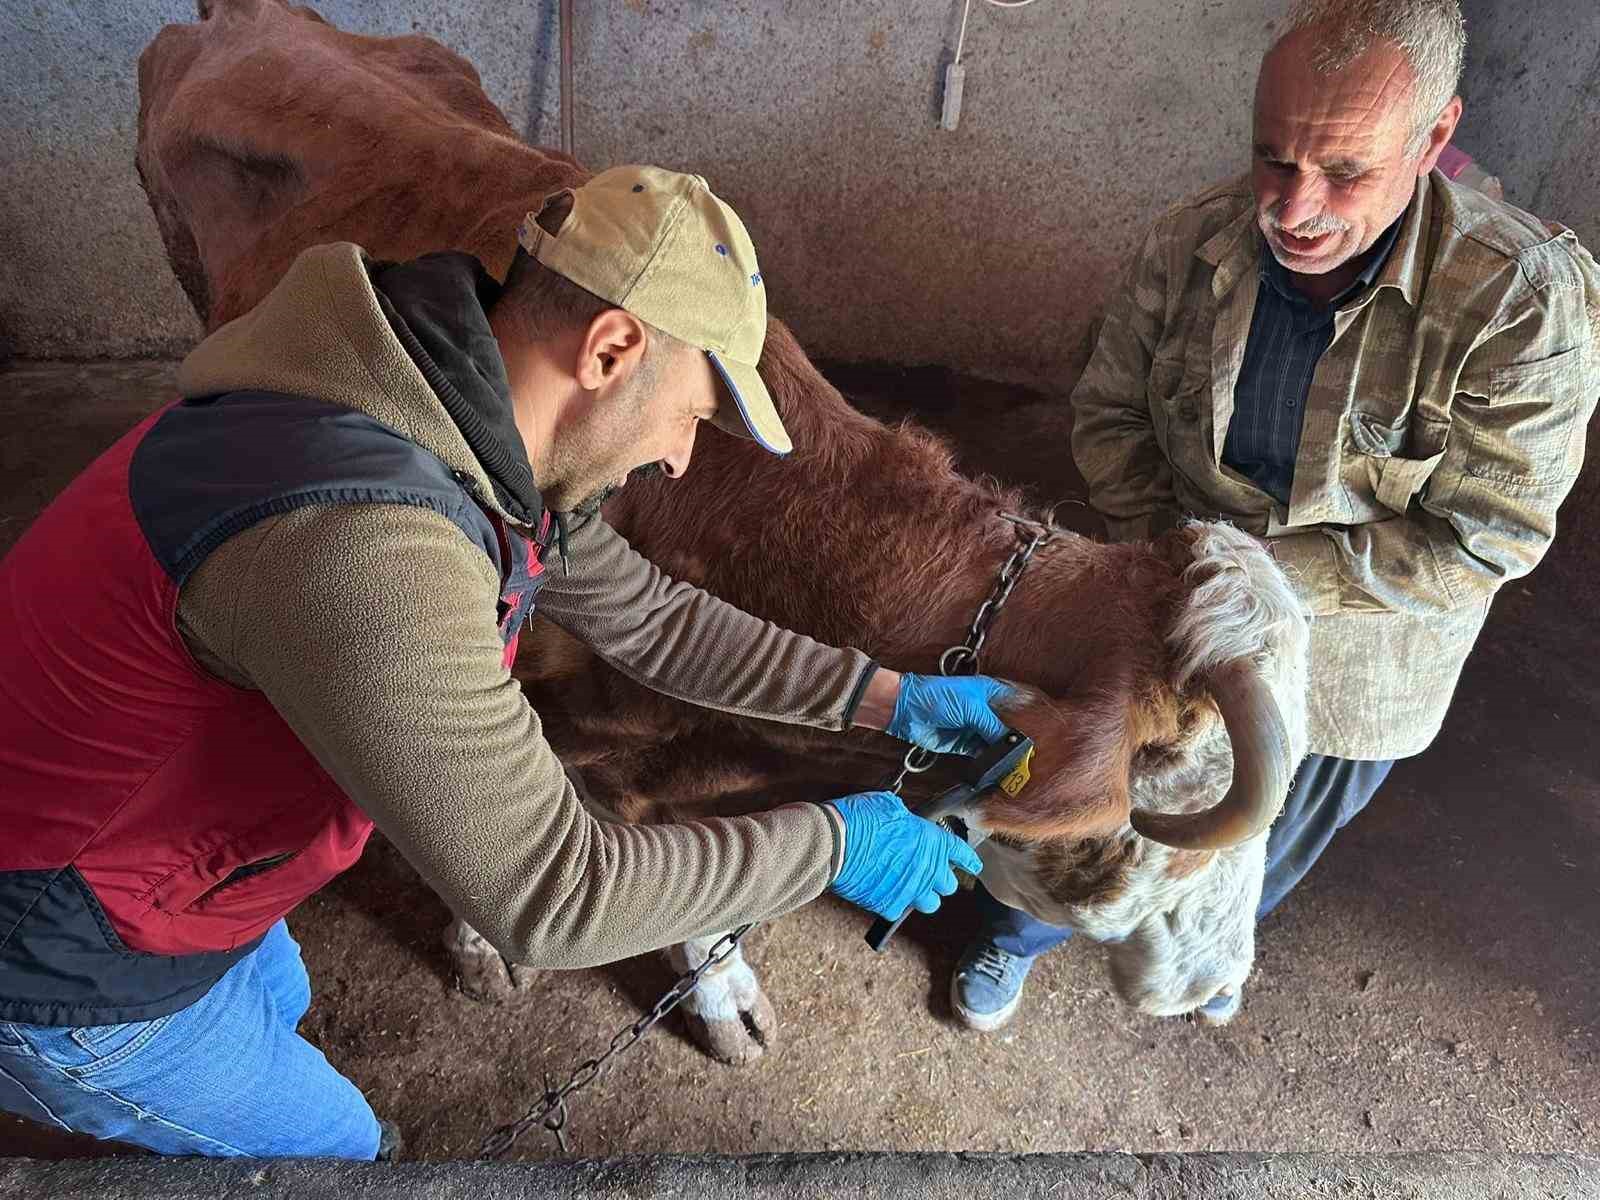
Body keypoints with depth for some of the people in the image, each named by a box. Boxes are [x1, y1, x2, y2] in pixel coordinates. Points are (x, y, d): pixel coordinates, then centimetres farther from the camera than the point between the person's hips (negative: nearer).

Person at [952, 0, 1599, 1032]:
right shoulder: (1192, 243, -17)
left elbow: (1481, 541, -24)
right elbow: (1109, 407, -3)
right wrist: (1160, 544, -18)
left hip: (1351, 678, -1)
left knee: (1268, 844, 27)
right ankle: (1017, 937, 52)